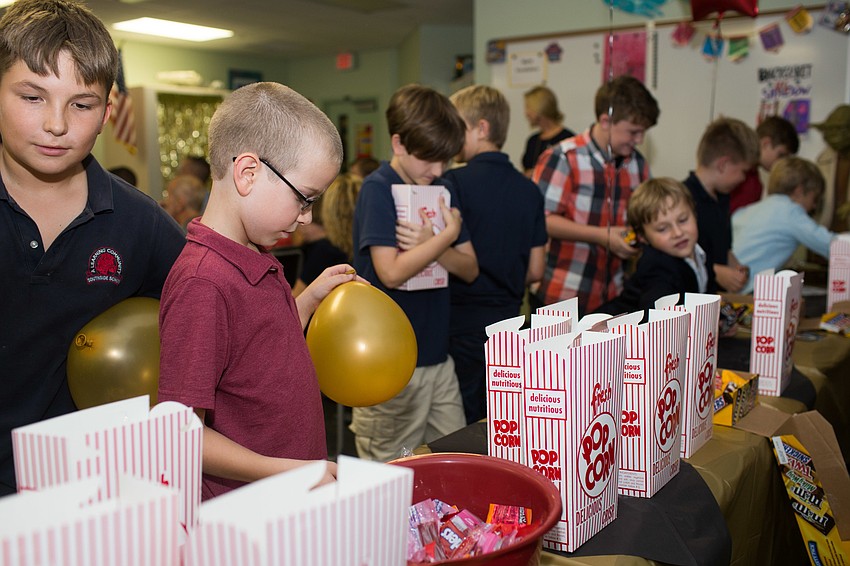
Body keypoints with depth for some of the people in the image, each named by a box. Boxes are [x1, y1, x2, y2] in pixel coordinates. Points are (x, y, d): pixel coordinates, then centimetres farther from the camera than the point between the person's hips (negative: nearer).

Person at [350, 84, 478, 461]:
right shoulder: (378, 189, -11)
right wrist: (447, 236, -13)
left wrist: (431, 247, -12)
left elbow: (470, 269, 7)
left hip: (438, 355, 7)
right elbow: (392, 272, -21)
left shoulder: (443, 190, 10)